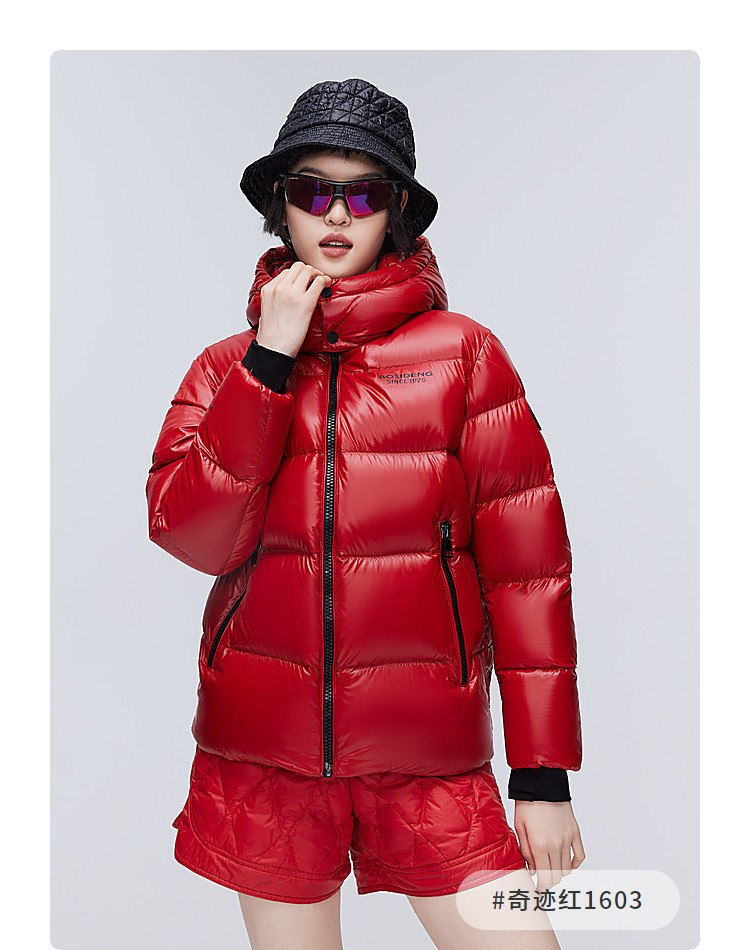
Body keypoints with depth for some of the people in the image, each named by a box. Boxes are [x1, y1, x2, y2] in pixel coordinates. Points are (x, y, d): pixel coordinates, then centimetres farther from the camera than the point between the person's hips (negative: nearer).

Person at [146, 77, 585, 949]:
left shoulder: (463, 354, -2)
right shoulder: (228, 367, 5)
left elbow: (526, 561, -5)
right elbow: (192, 536, -9)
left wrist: (544, 772, -6)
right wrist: (272, 360, -13)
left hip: (429, 757, -1)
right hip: (263, 752, 2)